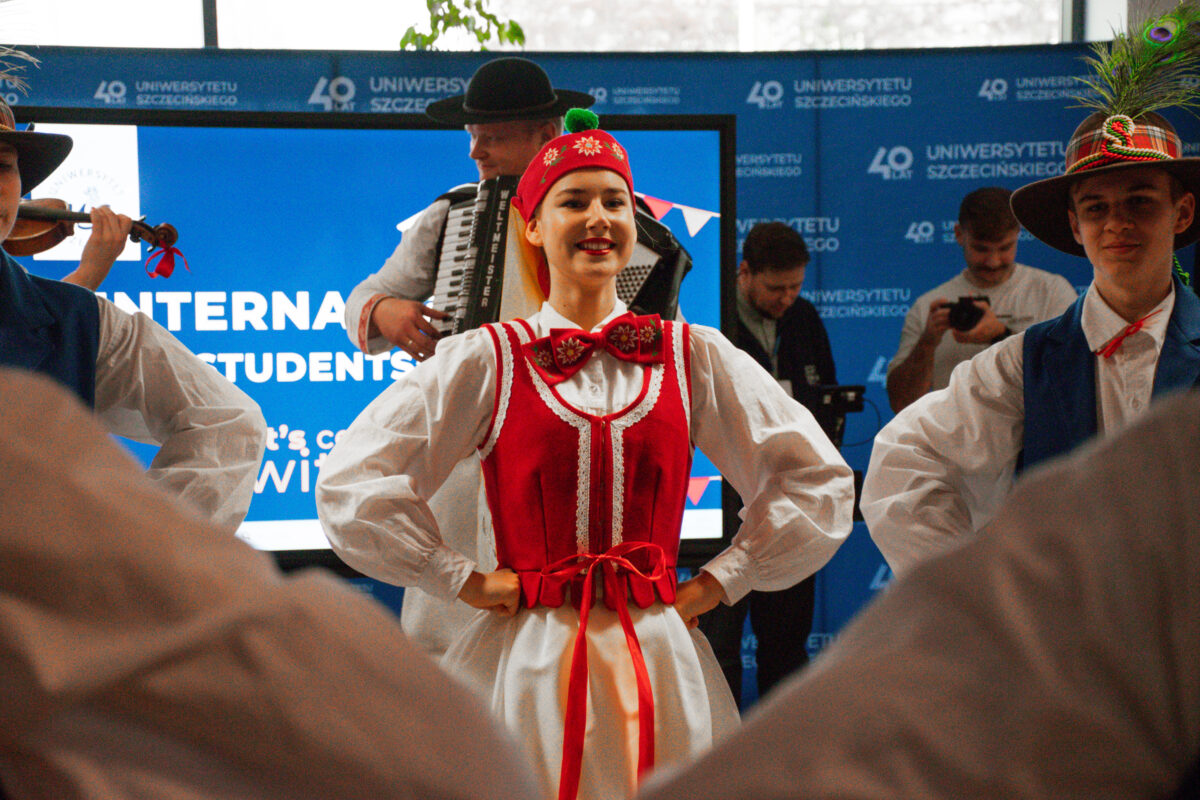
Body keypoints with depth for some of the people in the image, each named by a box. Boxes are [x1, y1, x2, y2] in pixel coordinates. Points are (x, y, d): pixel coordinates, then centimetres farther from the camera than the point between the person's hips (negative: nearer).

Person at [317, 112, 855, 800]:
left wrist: (717, 583, 6)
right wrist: (464, 581, -1)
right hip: (529, 660, -1)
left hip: (660, 660, 2)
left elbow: (818, 479, 12)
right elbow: (355, 483, 0)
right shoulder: (485, 361, 1)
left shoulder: (694, 357, 5)